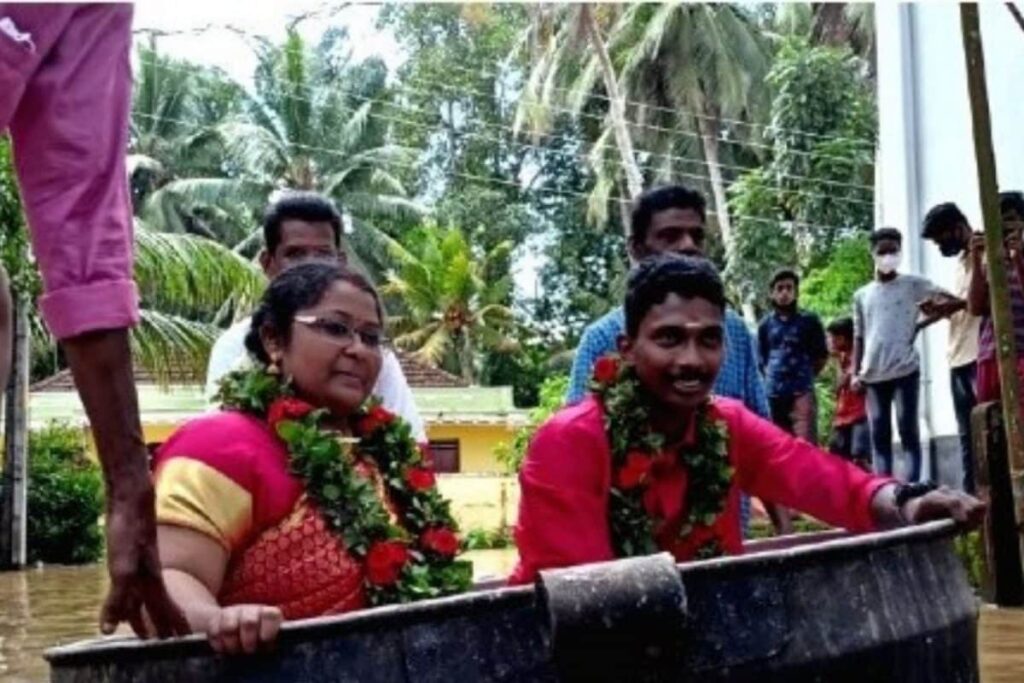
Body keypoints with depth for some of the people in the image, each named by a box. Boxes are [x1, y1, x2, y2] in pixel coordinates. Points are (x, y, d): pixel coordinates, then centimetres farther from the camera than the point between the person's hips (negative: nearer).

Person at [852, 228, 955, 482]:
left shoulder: (912, 285, 4)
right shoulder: (861, 295, 14)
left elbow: (952, 300, -4)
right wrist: (855, 372, 7)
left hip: (904, 371, -3)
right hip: (873, 375, 4)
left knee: (908, 431, -5)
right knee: (878, 436, 4)